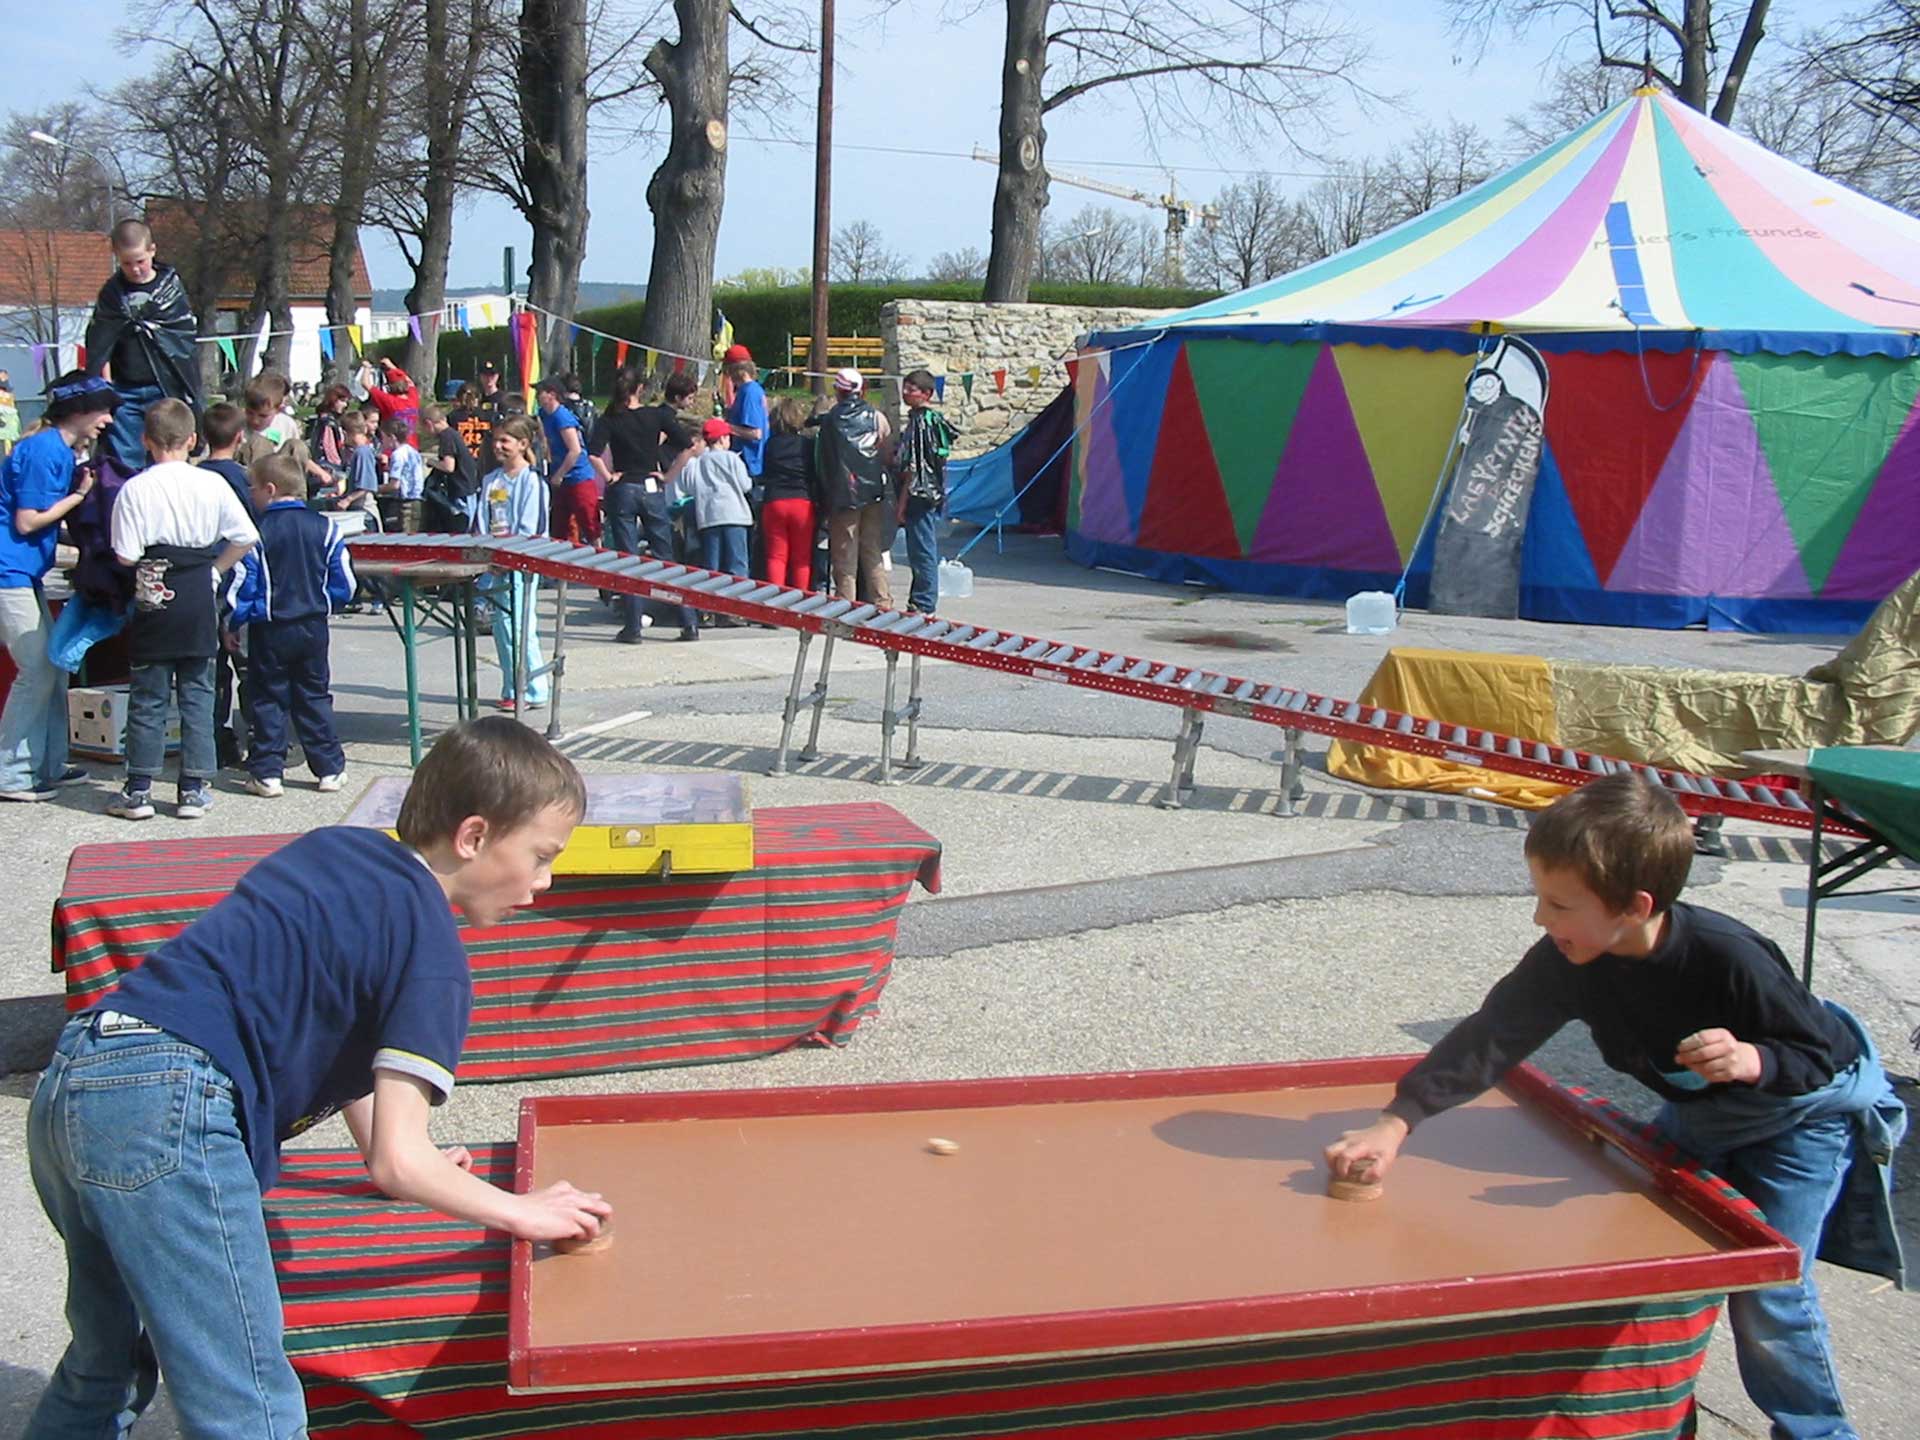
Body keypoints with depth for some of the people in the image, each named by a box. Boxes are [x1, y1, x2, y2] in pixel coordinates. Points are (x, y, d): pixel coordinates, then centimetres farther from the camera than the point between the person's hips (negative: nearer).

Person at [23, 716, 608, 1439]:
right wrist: (522, 1212, 7)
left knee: (108, 1369, 28)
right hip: (168, 1111, -10)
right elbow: (397, 1162, -8)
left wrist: (406, 1159, 38)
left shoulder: (335, 850, 18)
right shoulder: (431, 946, -6)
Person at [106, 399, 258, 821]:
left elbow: (126, 555, -10)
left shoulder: (135, 489, -9)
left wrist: (149, 559, 11)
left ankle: (139, 790, 12)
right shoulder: (212, 484, -4)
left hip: (154, 600, -1)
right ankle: (194, 789, 11)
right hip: (199, 601, 1)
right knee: (197, 695, 9)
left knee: (147, 698, 7)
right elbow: (244, 538, -2)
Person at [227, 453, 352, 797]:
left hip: (269, 630, -3)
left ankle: (266, 772, 6)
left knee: (267, 698, 6)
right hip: (314, 627, 4)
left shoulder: (256, 534, -12)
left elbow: (241, 587, -9)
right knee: (315, 696, 13)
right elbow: (344, 584, 3)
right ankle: (329, 768, 14)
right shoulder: (324, 529, -1)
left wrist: (232, 625, 4)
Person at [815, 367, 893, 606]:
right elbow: (888, 455, 3)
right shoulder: (876, 417, 0)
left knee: (844, 553, 2)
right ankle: (881, 600, 11)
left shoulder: (830, 419, -5)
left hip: (843, 495, -3)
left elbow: (821, 459, 0)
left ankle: (845, 602, 1)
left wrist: (826, 492, 10)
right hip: (873, 492, 3)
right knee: (873, 550, 11)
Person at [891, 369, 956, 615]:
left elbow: (913, 468, -18)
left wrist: (902, 503, -15)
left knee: (922, 553, -4)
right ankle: (921, 602, 23)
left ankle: (922, 605, 0)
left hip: (919, 496, -10)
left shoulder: (919, 422, -15)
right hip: (934, 495, 10)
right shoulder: (936, 419, 13)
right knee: (927, 551, 15)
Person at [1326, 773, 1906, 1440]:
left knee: (1765, 1288, -9)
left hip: (1806, 1106, -6)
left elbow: (1819, 1055, -25)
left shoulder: (1729, 959, -38)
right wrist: (1396, 1122, -33)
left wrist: (1752, 1060, -48)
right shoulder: (1568, 960, -24)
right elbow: (1490, 1038, -25)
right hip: (1700, 1109, 6)